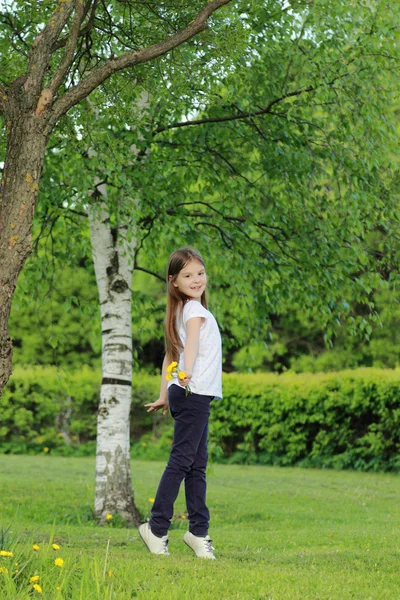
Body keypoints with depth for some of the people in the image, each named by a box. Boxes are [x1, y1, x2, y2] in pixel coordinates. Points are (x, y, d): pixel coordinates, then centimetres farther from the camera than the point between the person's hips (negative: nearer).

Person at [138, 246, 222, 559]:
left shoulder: (182, 310, 18)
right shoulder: (195, 308, -8)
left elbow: (171, 354, 20)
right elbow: (192, 339, -27)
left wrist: (164, 395, 21)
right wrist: (186, 374, -44)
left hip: (194, 395, 9)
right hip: (194, 393, -9)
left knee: (197, 465, 10)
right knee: (181, 461, -7)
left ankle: (199, 530, 14)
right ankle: (157, 528, -5)